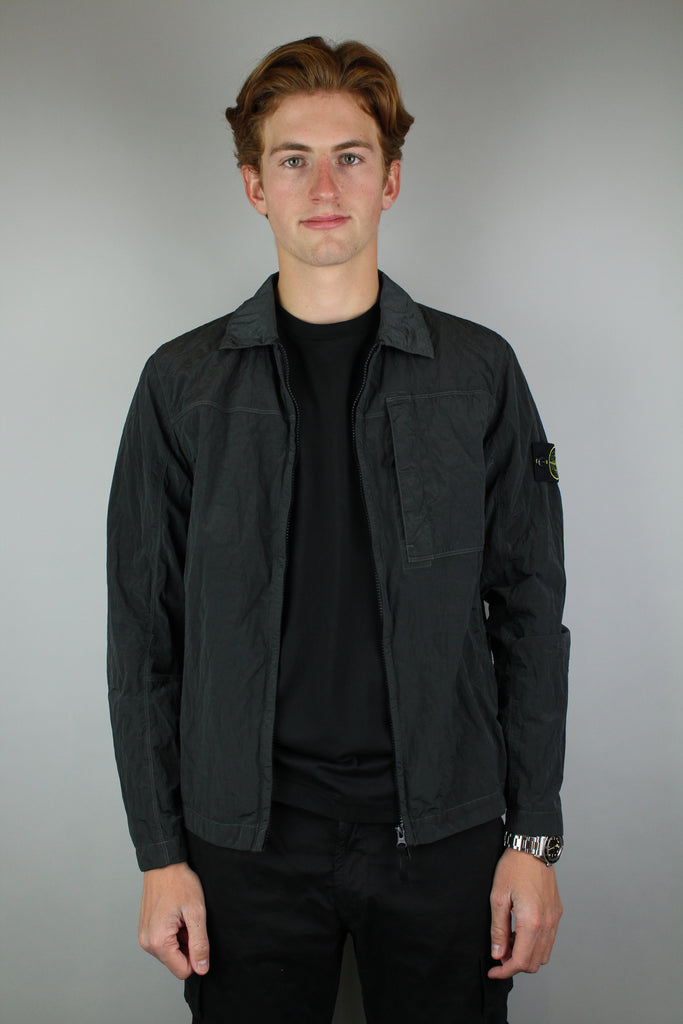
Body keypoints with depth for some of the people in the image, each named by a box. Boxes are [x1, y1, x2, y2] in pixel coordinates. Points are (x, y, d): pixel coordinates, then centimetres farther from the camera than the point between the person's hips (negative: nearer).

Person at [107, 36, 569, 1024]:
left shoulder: (478, 372, 1)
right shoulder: (185, 384, 1)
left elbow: (530, 612, 2)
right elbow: (144, 636, 2)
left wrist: (534, 834, -1)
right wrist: (161, 851, -1)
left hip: (443, 831, 1)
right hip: (246, 840, 0)